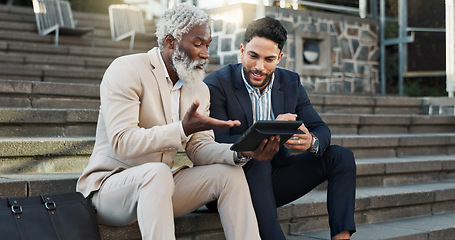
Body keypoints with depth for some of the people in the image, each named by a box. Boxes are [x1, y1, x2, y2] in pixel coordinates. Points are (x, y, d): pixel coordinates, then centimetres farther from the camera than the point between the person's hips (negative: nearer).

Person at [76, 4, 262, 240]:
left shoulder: (199, 90, 10)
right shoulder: (126, 70, -13)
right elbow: (122, 143, -23)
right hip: (108, 185, -6)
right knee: (157, 172, -37)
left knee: (229, 172, -10)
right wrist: (182, 129, -33)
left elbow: (200, 149, 3)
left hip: (159, 185, 7)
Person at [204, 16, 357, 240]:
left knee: (340, 156, -9)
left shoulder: (291, 83, 4)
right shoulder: (216, 85, -12)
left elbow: (321, 129, -1)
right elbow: (217, 144, -21)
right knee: (257, 163, -37)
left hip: (274, 178, 5)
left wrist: (311, 141, -27)